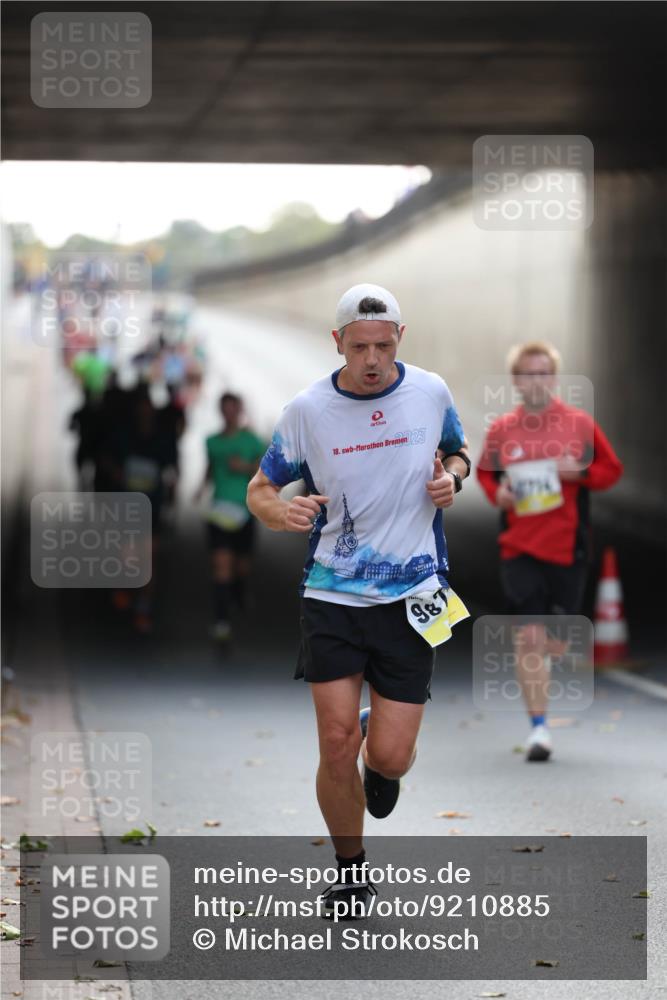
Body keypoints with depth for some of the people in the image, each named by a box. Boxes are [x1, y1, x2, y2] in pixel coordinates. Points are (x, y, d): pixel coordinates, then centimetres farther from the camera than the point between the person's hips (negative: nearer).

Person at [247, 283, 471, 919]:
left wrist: (452, 478, -5)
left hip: (410, 601, 0)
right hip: (332, 597, 0)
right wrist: (281, 513, -18)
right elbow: (260, 489, 5)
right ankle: (350, 867, 17)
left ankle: (381, 748, 35)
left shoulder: (430, 391, 0)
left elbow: (459, 450, 19)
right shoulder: (307, 410, -4)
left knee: (389, 757, -5)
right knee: (337, 745, -7)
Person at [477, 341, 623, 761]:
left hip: (567, 547, 0)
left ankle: (548, 651, 45)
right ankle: (539, 727, -3)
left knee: (555, 643, 6)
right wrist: (496, 492, -2)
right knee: (528, 636, -11)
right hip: (519, 548, 0)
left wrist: (580, 472, -13)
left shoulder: (579, 424, 0)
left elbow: (612, 470, 7)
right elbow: (485, 471, 19)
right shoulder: (501, 430, 3)